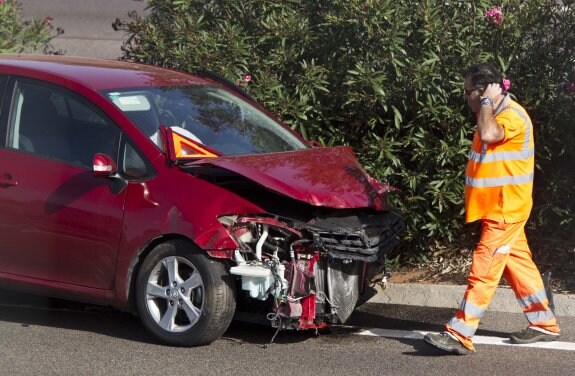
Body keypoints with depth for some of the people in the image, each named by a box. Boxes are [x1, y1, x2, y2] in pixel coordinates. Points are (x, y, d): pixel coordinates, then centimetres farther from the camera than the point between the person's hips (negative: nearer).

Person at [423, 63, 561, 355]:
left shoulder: (512, 115, -19)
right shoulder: (495, 115, 12)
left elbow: (488, 135, -38)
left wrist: (487, 102, -27)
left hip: (505, 210, -10)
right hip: (499, 208, 10)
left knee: (484, 270, -11)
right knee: (518, 263, 15)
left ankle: (460, 335, -13)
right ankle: (544, 324, 24)